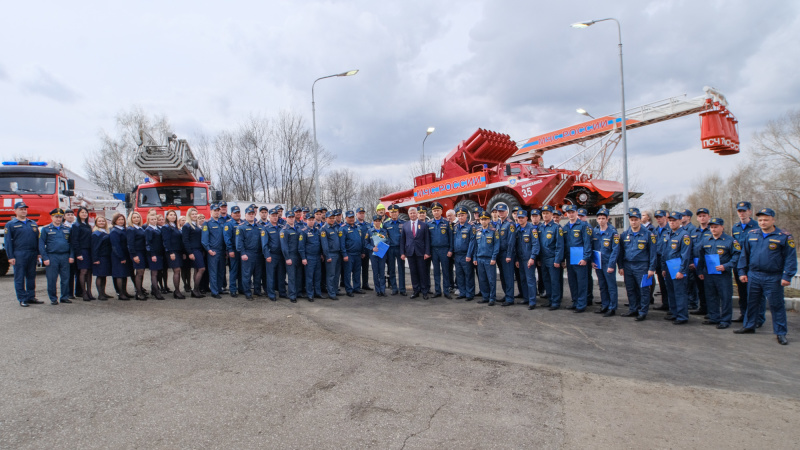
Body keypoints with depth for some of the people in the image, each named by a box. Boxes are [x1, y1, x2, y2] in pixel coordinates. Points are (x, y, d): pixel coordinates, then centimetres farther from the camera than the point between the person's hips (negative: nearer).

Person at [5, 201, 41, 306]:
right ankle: (22, 299, 5)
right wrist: (10, 257, -8)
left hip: (32, 254, 4)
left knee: (31, 277, 9)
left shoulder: (33, 224, 14)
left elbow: (38, 239, 15)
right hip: (19, 255, -4)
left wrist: (39, 253, 8)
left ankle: (31, 297, 16)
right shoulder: (10, 224, 2)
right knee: (19, 278, 0)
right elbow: (8, 241, -2)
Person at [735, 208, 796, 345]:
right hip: (753, 276, 4)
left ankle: (780, 333, 12)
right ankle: (749, 326, 28)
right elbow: (744, 254, 13)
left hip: (773, 278, -4)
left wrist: (787, 276, -11)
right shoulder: (752, 235, 7)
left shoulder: (784, 237, -4)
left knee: (777, 305, 2)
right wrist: (742, 271, 9)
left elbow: (790, 258, -5)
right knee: (751, 302, 14)